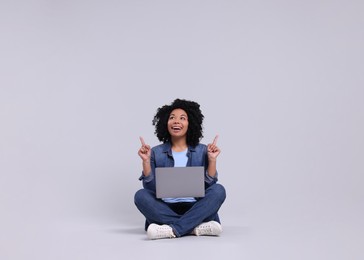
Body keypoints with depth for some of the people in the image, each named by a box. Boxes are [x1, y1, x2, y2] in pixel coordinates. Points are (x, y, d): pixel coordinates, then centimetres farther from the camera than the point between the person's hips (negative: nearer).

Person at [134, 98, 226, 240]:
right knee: (141, 195, -26)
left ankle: (173, 229, -34)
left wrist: (212, 160, -11)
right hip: (165, 209, 0)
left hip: (194, 209, 0)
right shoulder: (156, 152, 7)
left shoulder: (202, 151, 6)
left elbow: (209, 185, 0)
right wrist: (146, 161, -10)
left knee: (218, 190, -25)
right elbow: (150, 188, 0)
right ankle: (195, 227, -31)